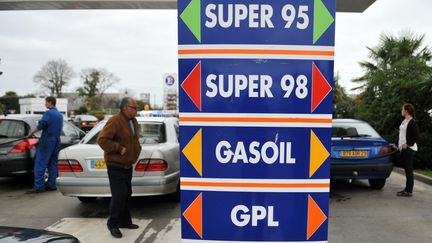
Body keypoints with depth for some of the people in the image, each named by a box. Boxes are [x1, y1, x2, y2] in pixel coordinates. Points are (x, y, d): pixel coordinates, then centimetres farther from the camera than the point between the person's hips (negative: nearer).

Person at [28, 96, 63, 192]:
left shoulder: (48, 113, -8)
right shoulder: (60, 115, 17)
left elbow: (42, 124, -21)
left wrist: (32, 132, -10)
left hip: (47, 141, -8)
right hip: (56, 141, 8)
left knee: (40, 164, -4)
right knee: (52, 163, 11)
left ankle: (39, 186, -5)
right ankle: (51, 185, 12)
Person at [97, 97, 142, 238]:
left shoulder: (133, 121, 10)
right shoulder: (115, 121, -18)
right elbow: (102, 140, -23)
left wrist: (137, 148, 11)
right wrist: (119, 148, -23)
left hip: (127, 165, 9)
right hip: (116, 165, -9)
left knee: (127, 194, 15)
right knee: (119, 195, -8)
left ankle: (125, 221, 28)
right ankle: (113, 224, 9)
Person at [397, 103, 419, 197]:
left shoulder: (412, 122, -13)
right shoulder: (404, 121, 14)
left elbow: (416, 136, -16)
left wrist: (407, 144, -17)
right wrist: (399, 143, 14)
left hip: (409, 148, -9)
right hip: (403, 148, 9)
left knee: (409, 169, -5)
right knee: (406, 169, 13)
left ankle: (409, 191, 0)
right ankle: (407, 188, 22)